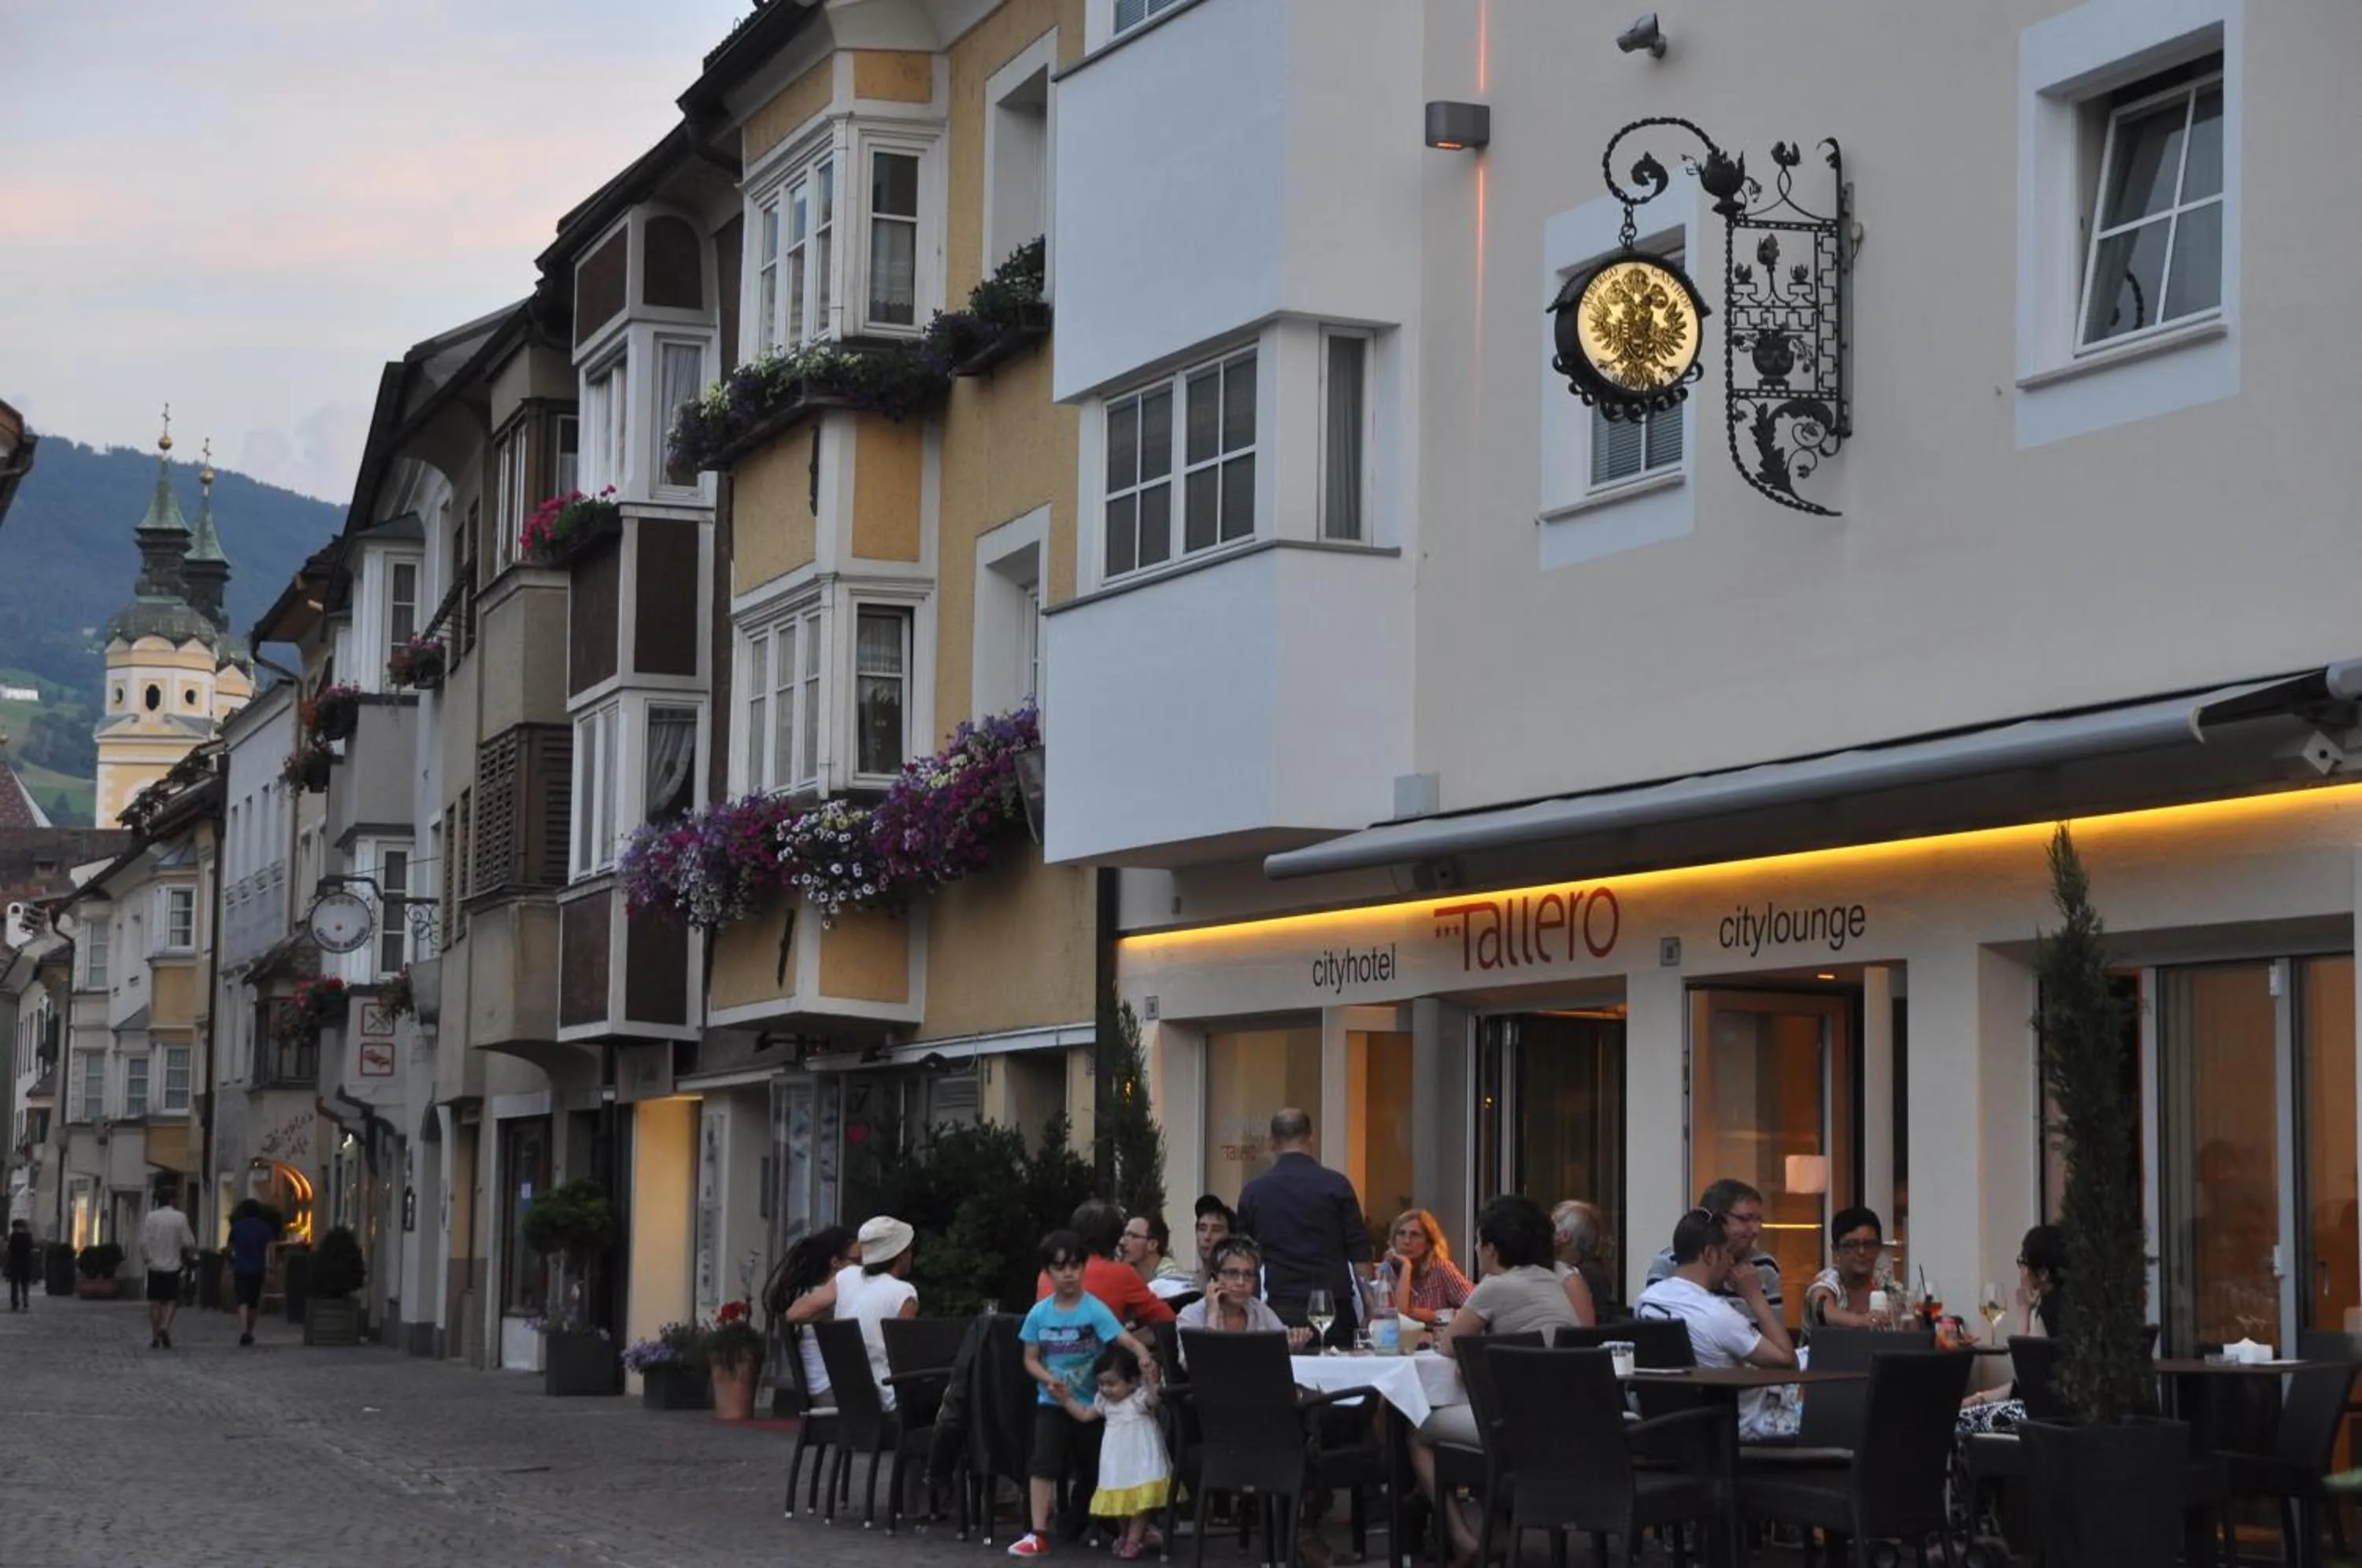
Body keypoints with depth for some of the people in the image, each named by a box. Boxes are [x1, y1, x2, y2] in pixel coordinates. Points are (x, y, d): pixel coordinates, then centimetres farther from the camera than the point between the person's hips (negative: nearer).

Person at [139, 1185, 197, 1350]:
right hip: (173, 1265, -1)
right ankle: (165, 1326, -15)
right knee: (171, 1299, 9)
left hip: (154, 1264, 1)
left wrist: (144, 1260, 10)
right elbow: (188, 1243, -5)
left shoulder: (150, 1217, -5)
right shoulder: (180, 1218, -7)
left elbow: (143, 1243, -5)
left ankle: (155, 1338, 8)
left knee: (155, 1301, 8)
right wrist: (190, 1255, 15)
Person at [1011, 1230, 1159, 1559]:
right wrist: (1049, 1379, -16)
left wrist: (1143, 1355, -45)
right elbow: (1031, 1359, 3)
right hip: (1052, 1402, 1)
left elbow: (1125, 1339, -24)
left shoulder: (1095, 1310, -12)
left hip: (1091, 1402, -1)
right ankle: (1038, 1534, -11)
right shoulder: (1039, 1314, -2)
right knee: (1044, 1461, -11)